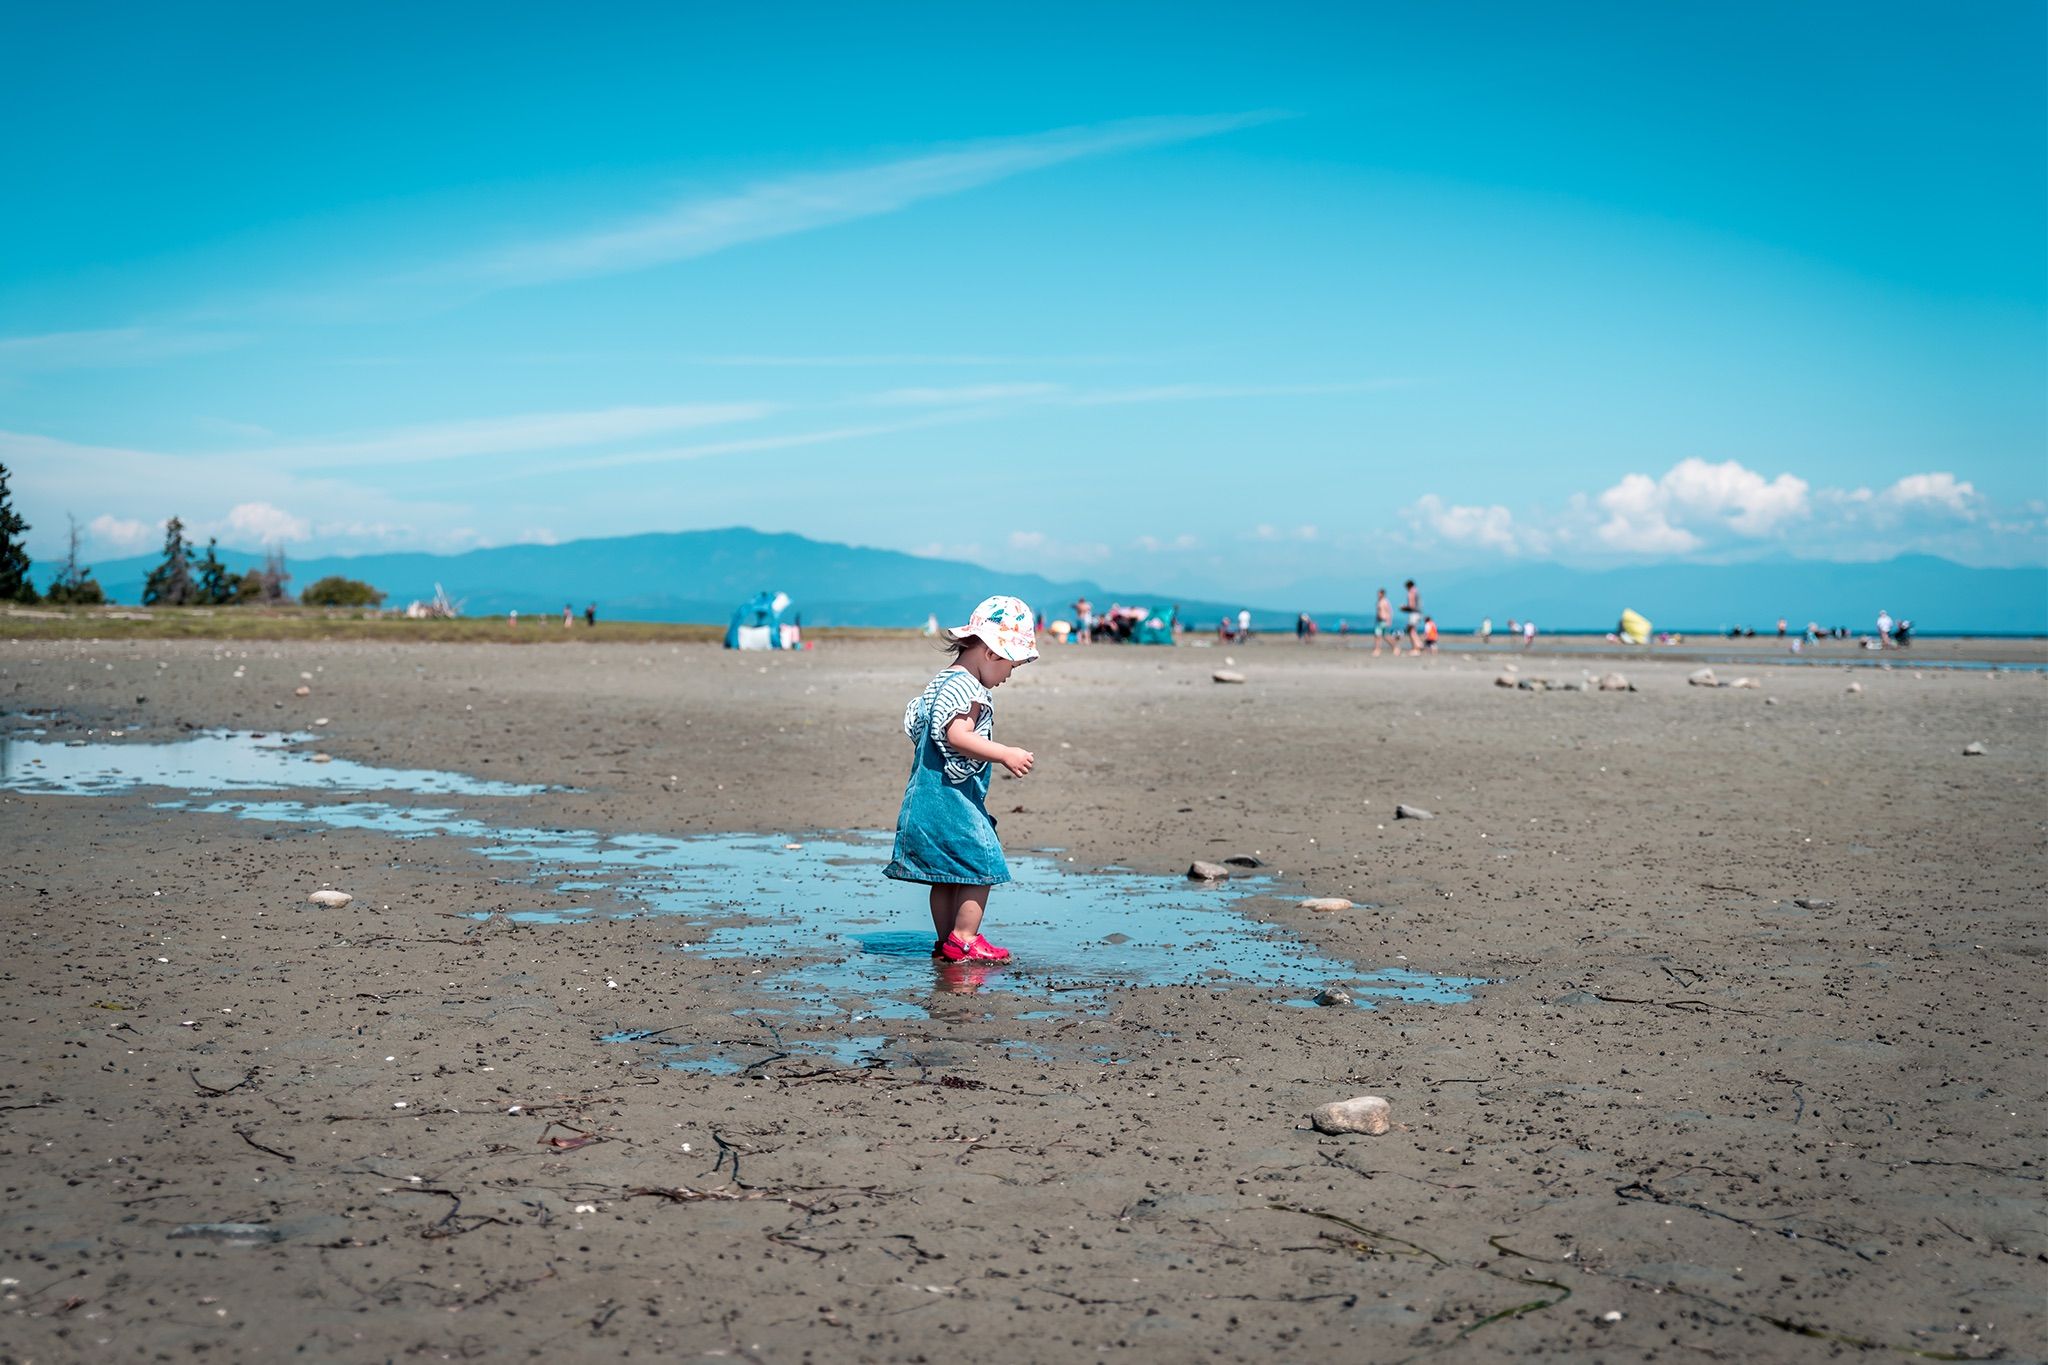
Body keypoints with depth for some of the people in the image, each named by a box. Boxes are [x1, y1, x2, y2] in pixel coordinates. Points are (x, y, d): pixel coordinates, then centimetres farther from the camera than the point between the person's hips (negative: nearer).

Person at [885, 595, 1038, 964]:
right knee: (982, 865, -5)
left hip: (928, 795, 11)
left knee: (948, 873, 14)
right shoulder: (967, 687, -16)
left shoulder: (941, 682, 17)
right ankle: (964, 939, -5)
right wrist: (1006, 755, -29)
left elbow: (917, 726, 24)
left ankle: (946, 941, 19)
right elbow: (958, 735, -28)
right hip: (953, 798, -10)